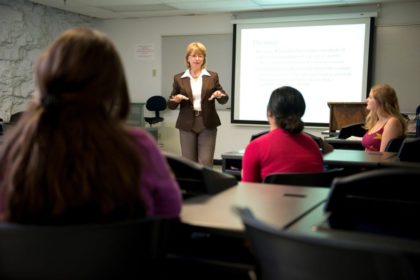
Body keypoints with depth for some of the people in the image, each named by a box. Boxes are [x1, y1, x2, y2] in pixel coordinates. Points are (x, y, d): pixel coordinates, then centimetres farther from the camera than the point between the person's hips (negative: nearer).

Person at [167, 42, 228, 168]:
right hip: (187, 125, 1)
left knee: (206, 162, -4)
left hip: (207, 124, -1)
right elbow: (171, 105, 5)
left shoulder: (212, 76, 4)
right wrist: (176, 99, -17)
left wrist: (220, 94, -18)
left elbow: (224, 99, 5)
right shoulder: (179, 78, 5)